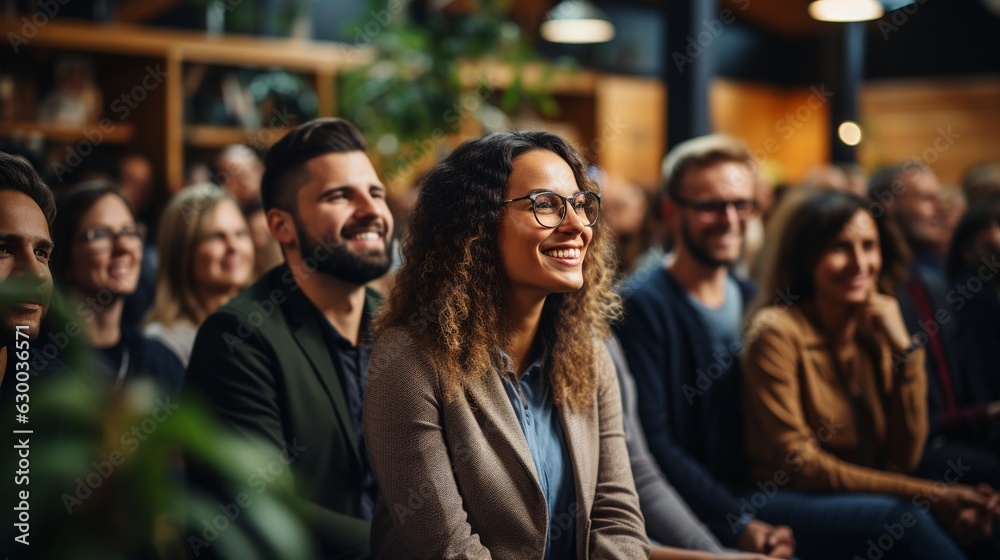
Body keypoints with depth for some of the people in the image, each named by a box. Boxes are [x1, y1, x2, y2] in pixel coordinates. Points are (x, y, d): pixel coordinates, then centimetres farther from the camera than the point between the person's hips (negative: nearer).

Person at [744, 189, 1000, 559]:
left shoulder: (875, 335, 5)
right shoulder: (777, 331, -12)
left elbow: (903, 460, -2)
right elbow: (797, 464, -16)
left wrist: (904, 347, -11)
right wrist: (928, 494, -22)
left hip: (862, 500, 5)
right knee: (903, 516, -33)